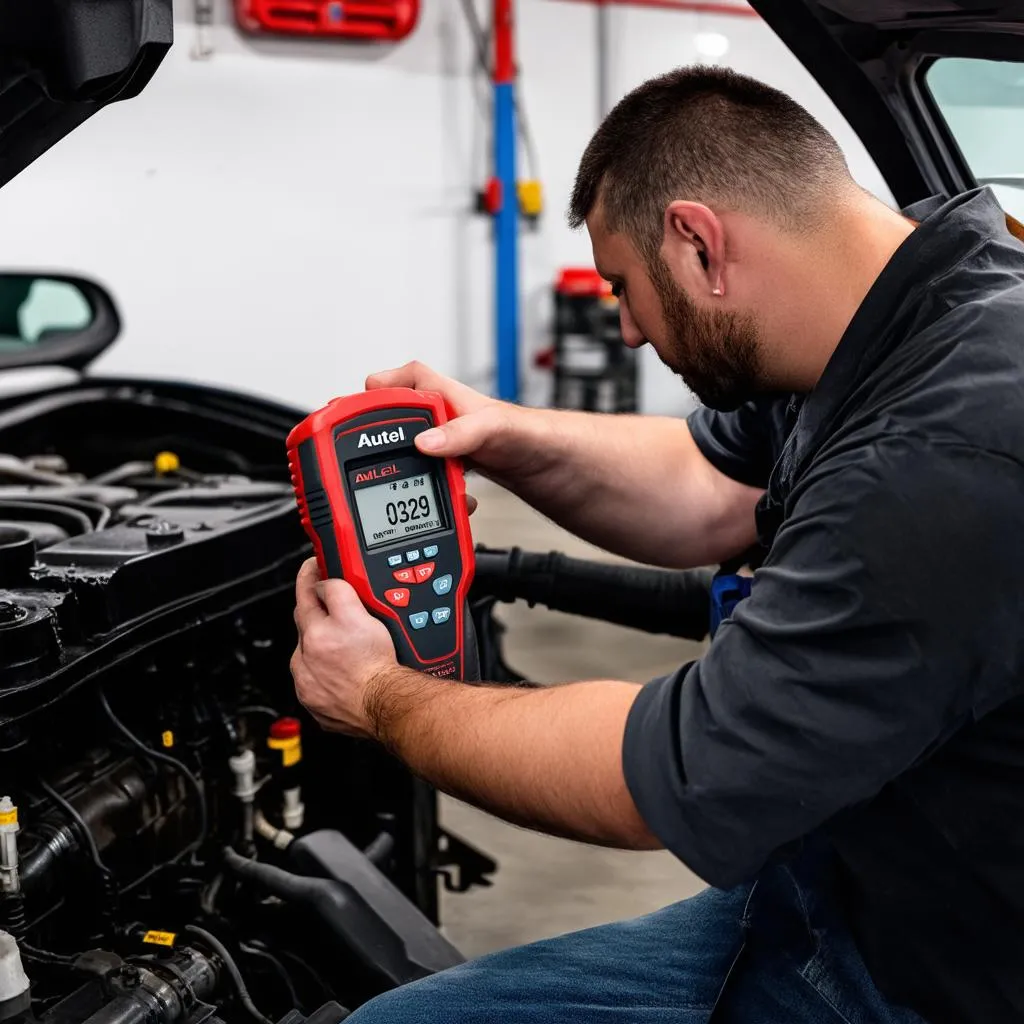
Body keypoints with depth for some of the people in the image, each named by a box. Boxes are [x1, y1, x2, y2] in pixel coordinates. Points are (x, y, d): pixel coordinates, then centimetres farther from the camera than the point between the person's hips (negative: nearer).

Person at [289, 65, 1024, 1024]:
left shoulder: (946, 461, -32)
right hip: (822, 896, 9)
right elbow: (709, 491, 17)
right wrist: (511, 438, 1)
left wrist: (381, 695, -9)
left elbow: (668, 784, -24)